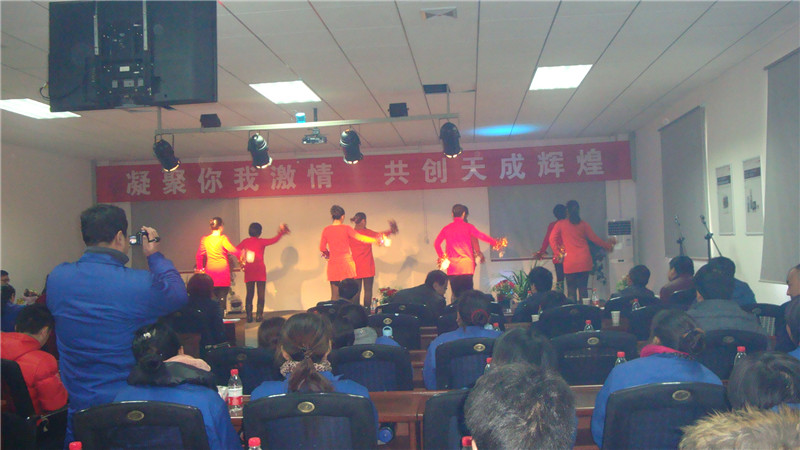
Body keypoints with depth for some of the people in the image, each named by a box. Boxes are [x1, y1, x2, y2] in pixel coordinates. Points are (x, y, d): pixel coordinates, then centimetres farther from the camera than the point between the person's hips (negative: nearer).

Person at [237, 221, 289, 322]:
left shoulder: (245, 242, 5)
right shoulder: (261, 242, -5)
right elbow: (274, 240, -4)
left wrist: (242, 262, 17)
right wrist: (281, 233, 10)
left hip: (249, 272, 3)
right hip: (260, 271, -3)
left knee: (249, 294, 7)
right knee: (261, 294, 1)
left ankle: (249, 316, 2)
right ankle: (259, 315, -5)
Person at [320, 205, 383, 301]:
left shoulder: (326, 230, 3)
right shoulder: (346, 228, -5)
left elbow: (322, 248, 6)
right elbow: (360, 237, -8)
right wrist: (377, 240, 0)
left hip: (333, 263, 2)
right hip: (346, 262, -2)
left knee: (335, 294, 4)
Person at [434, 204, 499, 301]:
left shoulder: (446, 228, 8)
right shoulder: (468, 227, -1)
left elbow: (436, 243, 14)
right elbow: (482, 236, -5)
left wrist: (441, 256, 27)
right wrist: (495, 242, 5)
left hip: (452, 267, 3)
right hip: (467, 266, -3)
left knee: (455, 295, 5)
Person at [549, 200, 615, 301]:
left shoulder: (560, 224, 1)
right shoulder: (583, 224, 5)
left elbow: (552, 239, -3)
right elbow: (594, 238, 10)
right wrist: (608, 245, 22)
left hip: (570, 263, -2)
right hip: (584, 262, 2)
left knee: (571, 290, 1)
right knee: (583, 288, 7)